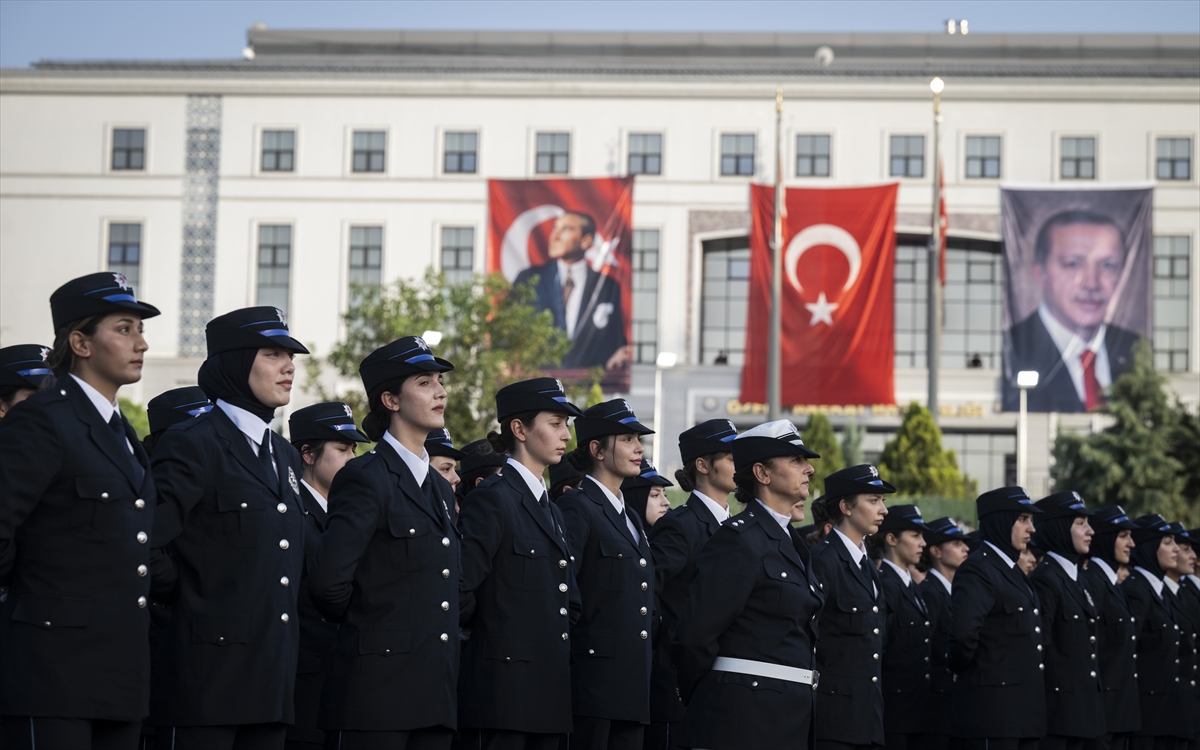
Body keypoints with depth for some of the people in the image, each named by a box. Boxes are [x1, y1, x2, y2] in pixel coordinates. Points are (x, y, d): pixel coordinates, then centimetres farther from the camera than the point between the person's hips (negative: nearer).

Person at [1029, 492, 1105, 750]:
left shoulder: (1078, 580, 17)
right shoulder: (1044, 579, -12)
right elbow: (1039, 647, -16)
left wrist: (1092, 699, 16)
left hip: (1082, 706, 9)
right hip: (1057, 705, -9)